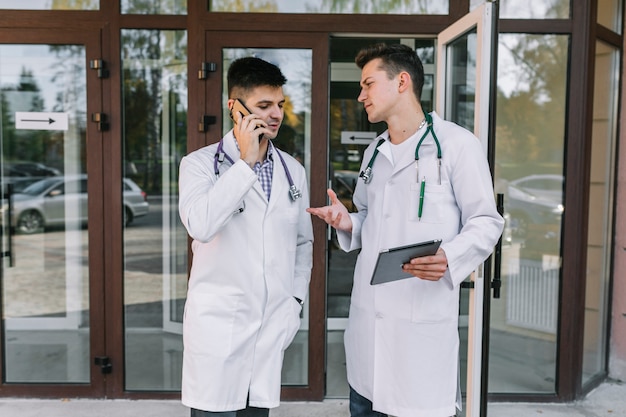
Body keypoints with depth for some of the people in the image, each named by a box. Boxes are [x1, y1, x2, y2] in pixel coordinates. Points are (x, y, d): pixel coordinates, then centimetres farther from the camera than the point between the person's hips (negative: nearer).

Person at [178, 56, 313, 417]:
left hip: (273, 326, 4)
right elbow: (200, 225, -25)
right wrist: (246, 162, -19)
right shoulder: (200, 163, -6)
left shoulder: (293, 170, 7)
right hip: (218, 325, -4)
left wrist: (296, 301, 7)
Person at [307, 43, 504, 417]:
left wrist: (449, 258, -26)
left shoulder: (457, 143, -6)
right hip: (368, 312, 7)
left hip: (424, 315, -6)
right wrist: (348, 223, 3)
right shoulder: (375, 153, 17)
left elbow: (486, 222, -7)